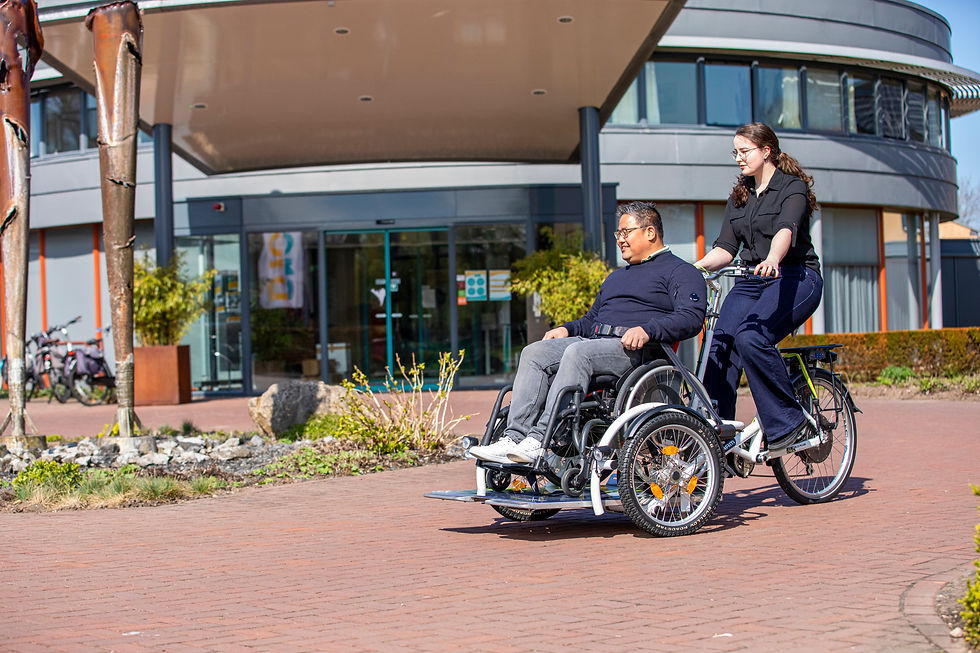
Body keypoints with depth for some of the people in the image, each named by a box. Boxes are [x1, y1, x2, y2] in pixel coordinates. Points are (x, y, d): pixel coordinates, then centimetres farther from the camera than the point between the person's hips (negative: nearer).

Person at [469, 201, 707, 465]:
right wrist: (566, 329, 15)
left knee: (578, 352, -35)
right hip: (594, 341, 8)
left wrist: (646, 330, -23)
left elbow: (692, 317, -9)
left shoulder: (679, 272, 8)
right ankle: (515, 437, -28)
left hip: (634, 350, -8)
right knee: (534, 352, -16)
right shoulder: (616, 276, 35)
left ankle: (540, 442, -41)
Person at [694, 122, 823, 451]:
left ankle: (790, 423, -18)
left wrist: (773, 259, -44)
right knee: (718, 346, -15)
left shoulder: (792, 187, -2)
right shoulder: (740, 196, 18)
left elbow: (786, 230, -23)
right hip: (750, 281, 6)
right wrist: (698, 266, -8)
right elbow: (726, 247, 11)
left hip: (794, 278, -6)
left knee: (750, 337, -30)